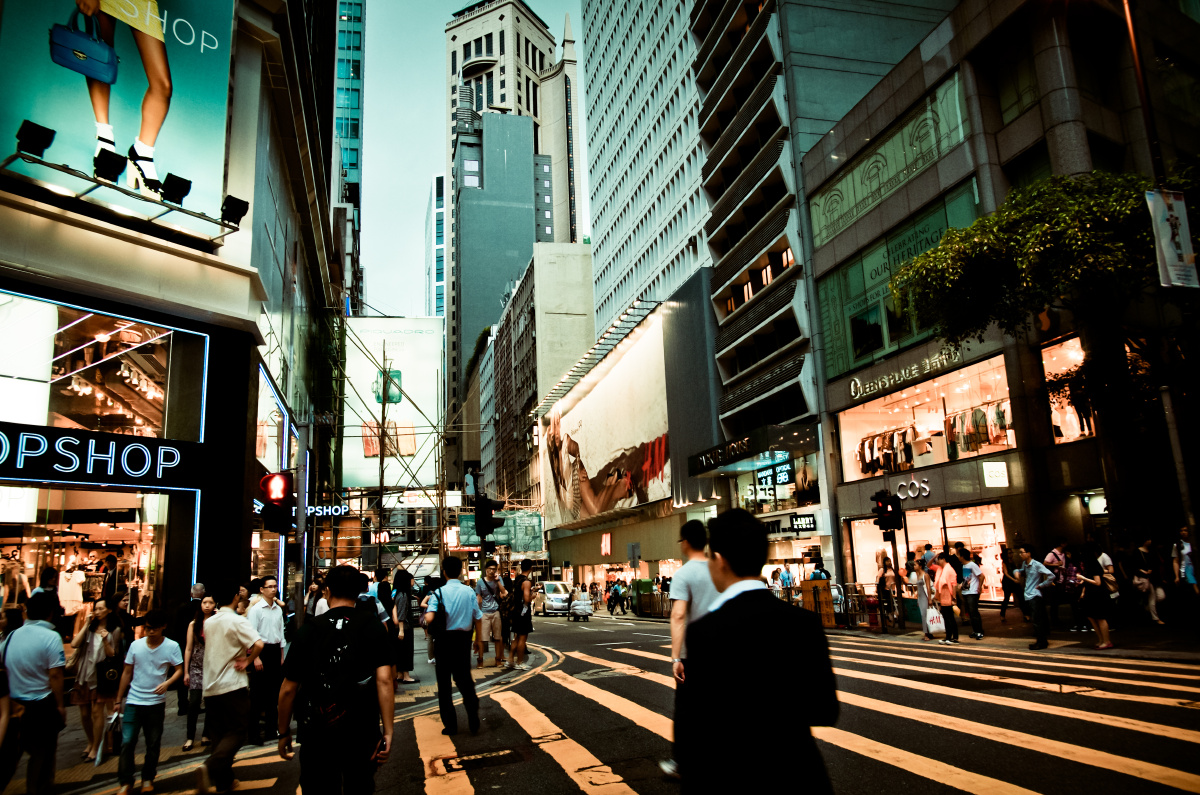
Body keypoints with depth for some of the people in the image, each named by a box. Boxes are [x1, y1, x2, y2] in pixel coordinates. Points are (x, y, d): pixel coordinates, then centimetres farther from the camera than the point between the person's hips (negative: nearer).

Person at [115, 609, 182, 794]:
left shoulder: (172, 646, -7)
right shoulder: (135, 645, -2)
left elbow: (179, 670, -6)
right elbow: (127, 673, 6)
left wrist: (167, 683, -25)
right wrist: (119, 699, 9)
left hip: (156, 703, -1)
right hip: (133, 702, 1)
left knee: (153, 744, 10)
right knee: (127, 742, -3)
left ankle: (148, 779, 26)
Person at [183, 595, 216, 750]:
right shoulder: (194, 624, 6)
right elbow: (188, 649, 7)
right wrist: (186, 672, 4)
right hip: (197, 667, 0)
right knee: (193, 701, -6)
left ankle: (206, 735, 15)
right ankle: (190, 738, 4)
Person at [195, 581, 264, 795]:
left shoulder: (209, 622, 9)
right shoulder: (237, 620, -12)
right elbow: (258, 644, -25)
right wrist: (247, 661, -8)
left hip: (210, 687, 7)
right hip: (233, 686, -7)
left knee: (219, 734, 13)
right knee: (237, 732, -1)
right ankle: (210, 767, -22)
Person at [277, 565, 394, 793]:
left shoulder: (309, 629, -6)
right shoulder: (375, 629, -7)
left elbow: (288, 689, -3)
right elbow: (384, 682, -16)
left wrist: (284, 733, 9)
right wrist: (388, 733, -15)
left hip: (318, 735, 0)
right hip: (363, 736, 1)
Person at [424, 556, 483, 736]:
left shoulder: (439, 592, -12)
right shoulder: (469, 592, -4)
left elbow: (429, 618, -24)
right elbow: (478, 618, -1)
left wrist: (425, 617, -1)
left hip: (444, 639, -2)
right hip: (463, 639, 2)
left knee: (444, 682, 11)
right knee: (464, 678, 16)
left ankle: (450, 724, 14)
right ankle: (473, 721, 11)